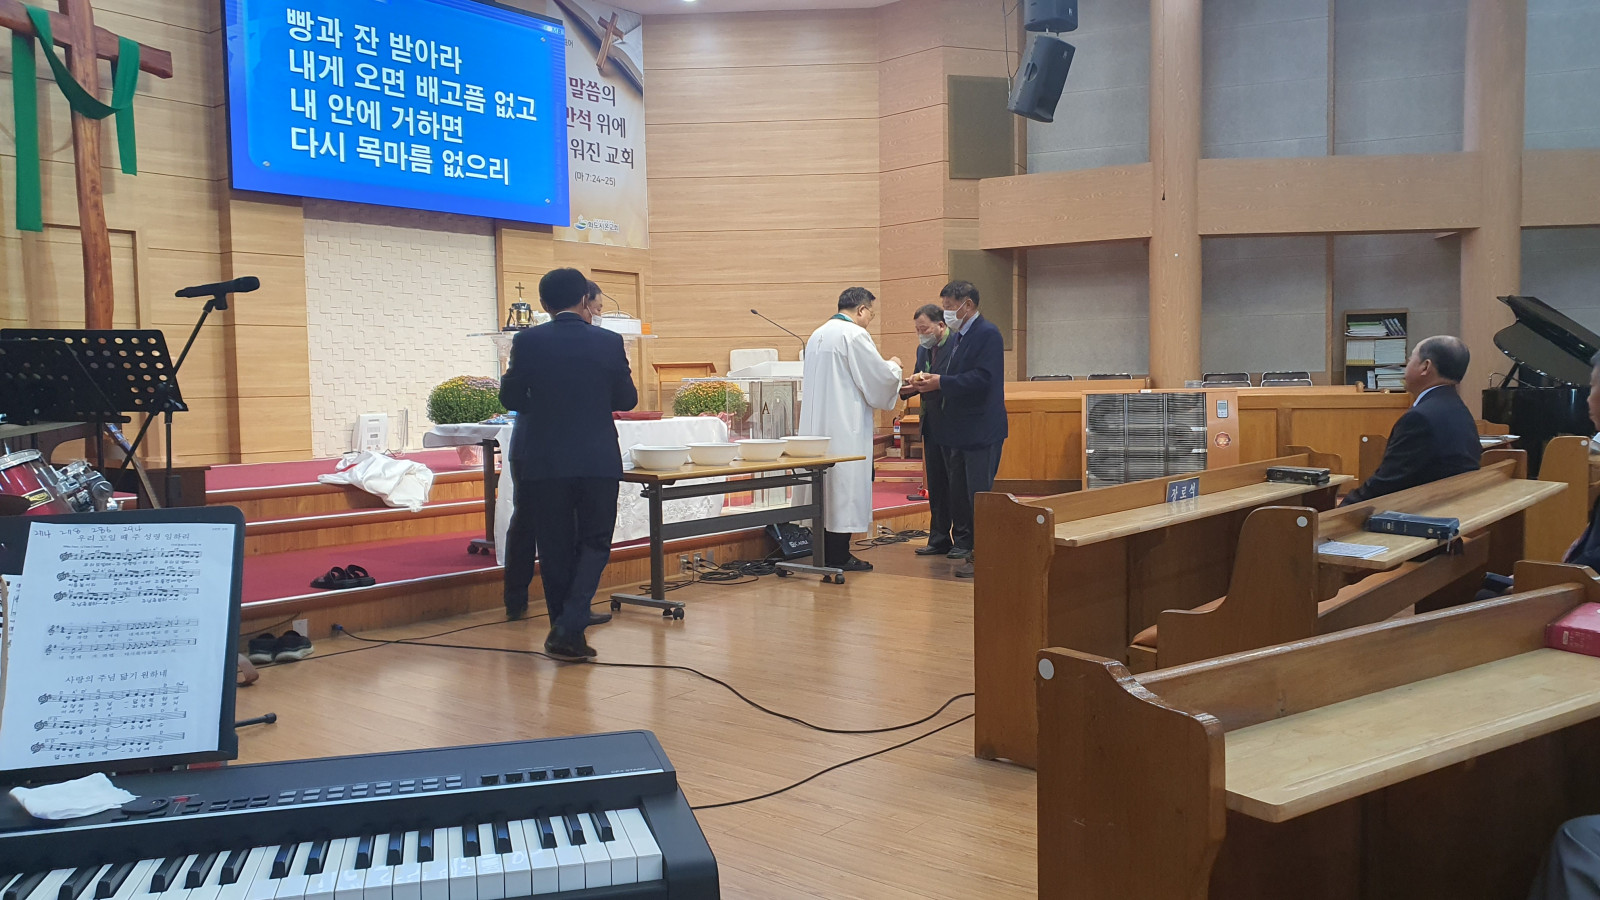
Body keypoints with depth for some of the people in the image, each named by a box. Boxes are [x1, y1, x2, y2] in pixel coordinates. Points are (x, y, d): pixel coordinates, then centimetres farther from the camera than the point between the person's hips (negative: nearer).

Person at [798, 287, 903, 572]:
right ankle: (838, 556, 1)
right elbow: (880, 378, -12)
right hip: (846, 426, -9)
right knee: (845, 486, -3)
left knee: (826, 486, 12)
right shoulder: (855, 335, -12)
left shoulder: (817, 335, 14)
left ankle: (827, 553, 16)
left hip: (817, 424, 9)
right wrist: (893, 366, 12)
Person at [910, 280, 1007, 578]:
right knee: (958, 493, 14)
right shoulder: (960, 336, 17)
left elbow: (981, 378, -22)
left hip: (982, 430, -10)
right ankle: (965, 545, 23)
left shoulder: (987, 334, -12)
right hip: (963, 430, 10)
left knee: (979, 494, -6)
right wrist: (932, 381, 1)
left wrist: (940, 382, -19)